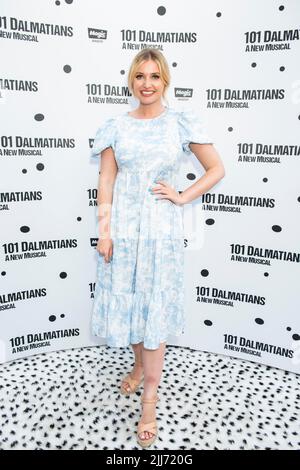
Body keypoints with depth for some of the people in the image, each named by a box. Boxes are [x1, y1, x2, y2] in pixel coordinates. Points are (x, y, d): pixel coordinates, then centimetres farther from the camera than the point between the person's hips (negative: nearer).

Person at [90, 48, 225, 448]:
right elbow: (106, 180, 2)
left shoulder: (181, 123, 0)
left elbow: (217, 169, 4)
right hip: (123, 225, 2)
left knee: (155, 309, 3)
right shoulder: (117, 125, 5)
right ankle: (140, 366, 39)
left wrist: (182, 197, -5)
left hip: (160, 227, -2)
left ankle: (150, 399, 17)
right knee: (128, 302, 12)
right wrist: (104, 231, -4)